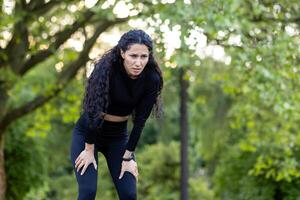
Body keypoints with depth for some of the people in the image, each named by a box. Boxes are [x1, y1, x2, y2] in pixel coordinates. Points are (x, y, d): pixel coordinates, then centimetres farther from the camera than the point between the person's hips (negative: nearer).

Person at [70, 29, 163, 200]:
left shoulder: (152, 79, -17)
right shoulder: (107, 69, -28)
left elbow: (140, 120, -12)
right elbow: (92, 111, -23)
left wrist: (127, 157, -8)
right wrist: (89, 150, -17)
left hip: (119, 136, 4)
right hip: (87, 134, -3)